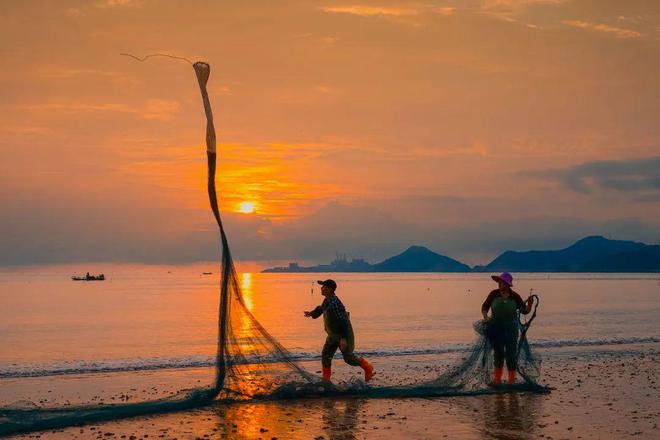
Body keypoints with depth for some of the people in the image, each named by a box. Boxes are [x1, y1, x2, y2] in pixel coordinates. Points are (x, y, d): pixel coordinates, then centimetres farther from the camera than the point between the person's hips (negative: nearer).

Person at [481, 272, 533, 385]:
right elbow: (485, 307, 3)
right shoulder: (494, 294, -6)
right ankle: (497, 378, 23)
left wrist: (529, 304, -18)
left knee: (511, 353, -3)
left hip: (511, 327, -1)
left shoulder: (515, 297, -7)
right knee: (498, 352, 10)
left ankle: (512, 380, 9)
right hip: (496, 327, 1)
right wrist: (485, 316, -14)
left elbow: (524, 311, 0)